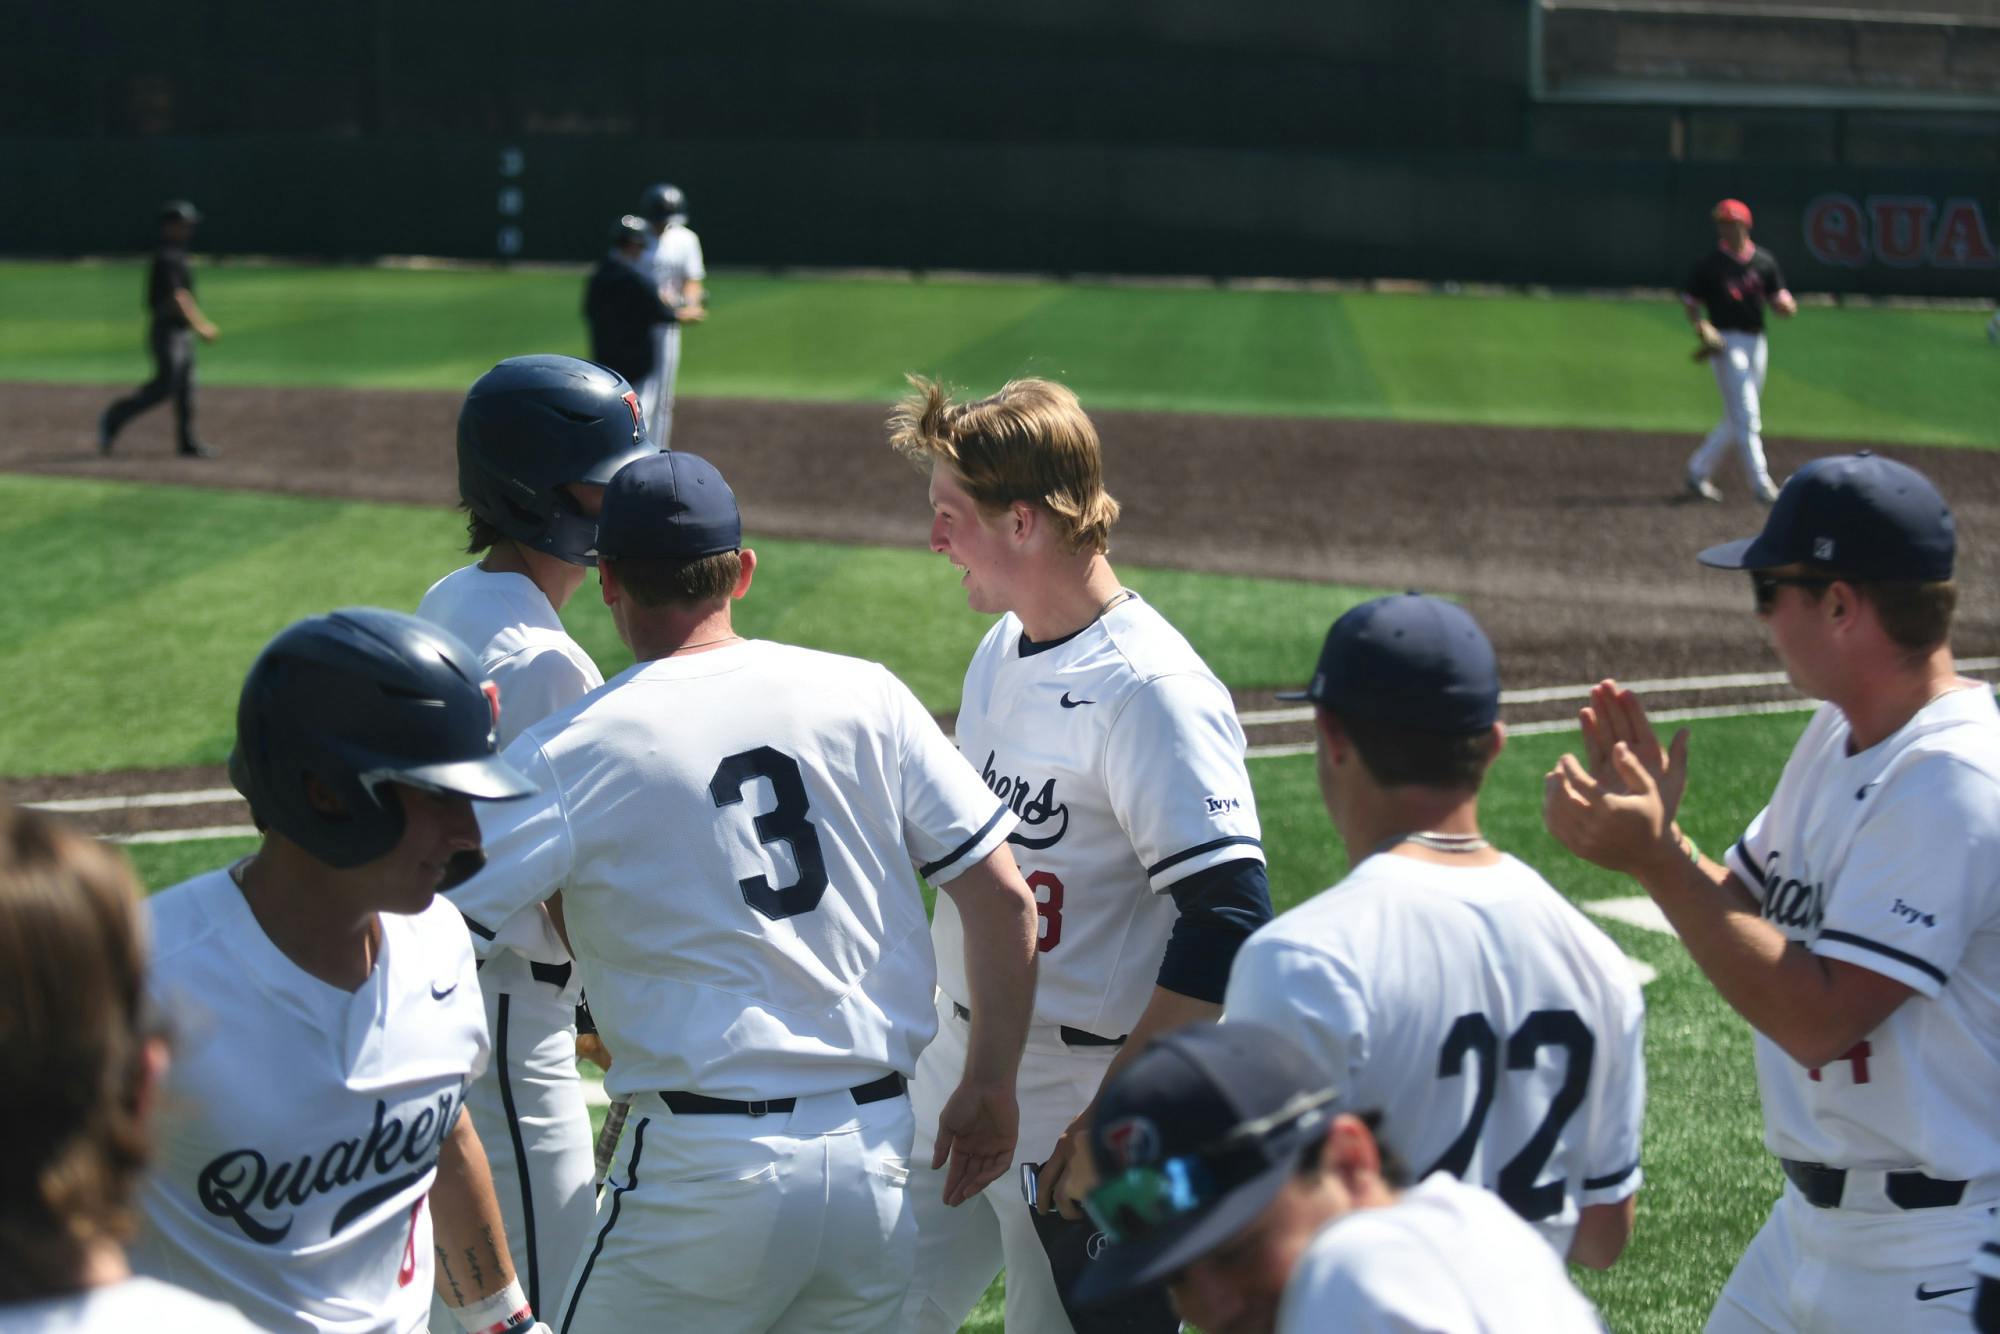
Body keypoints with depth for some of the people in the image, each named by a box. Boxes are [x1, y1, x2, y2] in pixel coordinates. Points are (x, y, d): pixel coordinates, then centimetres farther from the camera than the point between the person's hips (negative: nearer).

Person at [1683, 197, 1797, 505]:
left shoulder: (1764, 262, 6)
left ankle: (1698, 472, 25)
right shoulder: (1709, 264, -4)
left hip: (1755, 341, 5)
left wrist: (1786, 306, -16)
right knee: (1746, 417, -11)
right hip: (1725, 342, -5)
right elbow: (1691, 303, 2)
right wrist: (1703, 329, -16)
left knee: (1737, 419, 11)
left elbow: (1779, 302, 8)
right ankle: (1761, 485, -10)